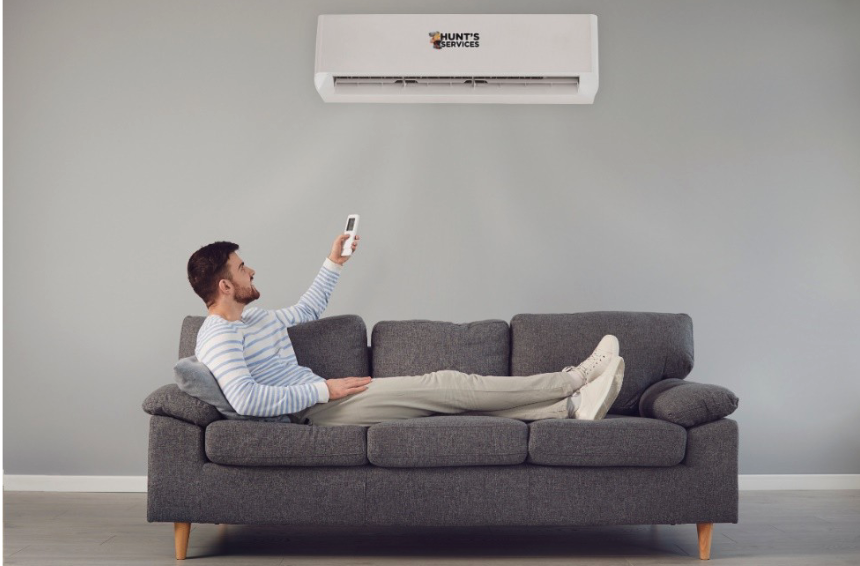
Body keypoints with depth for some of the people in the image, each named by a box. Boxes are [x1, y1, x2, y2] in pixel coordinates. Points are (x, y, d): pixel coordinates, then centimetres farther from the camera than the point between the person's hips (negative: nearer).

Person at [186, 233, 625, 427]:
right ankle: (576, 379, -8)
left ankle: (571, 406, -8)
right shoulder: (217, 336, -13)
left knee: (448, 392, -5)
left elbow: (307, 311, 36)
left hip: (324, 399, 10)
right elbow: (245, 398, -28)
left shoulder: (255, 317, 19)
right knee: (445, 385, -14)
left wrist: (334, 263, 28)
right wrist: (323, 389, -22)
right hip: (315, 412, -10)